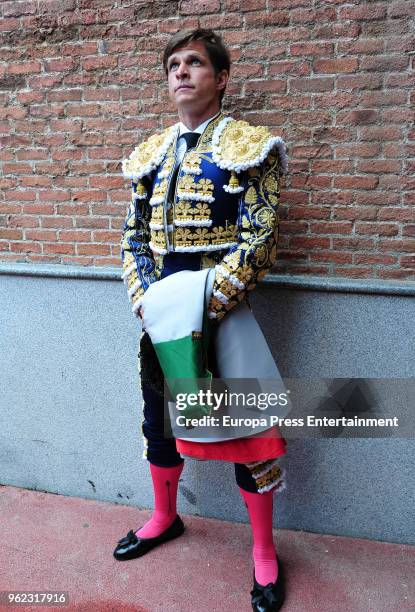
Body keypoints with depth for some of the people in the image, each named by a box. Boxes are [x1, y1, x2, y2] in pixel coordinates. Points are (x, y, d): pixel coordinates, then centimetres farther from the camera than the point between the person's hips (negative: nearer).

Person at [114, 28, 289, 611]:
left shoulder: (249, 146, -4)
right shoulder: (151, 152, 12)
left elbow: (260, 238, -12)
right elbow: (134, 234, 11)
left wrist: (204, 307, -19)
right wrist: (145, 297, -5)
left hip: (222, 310, -5)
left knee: (243, 425, 4)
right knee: (159, 414, 17)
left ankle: (264, 551, 27)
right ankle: (165, 517, 43)